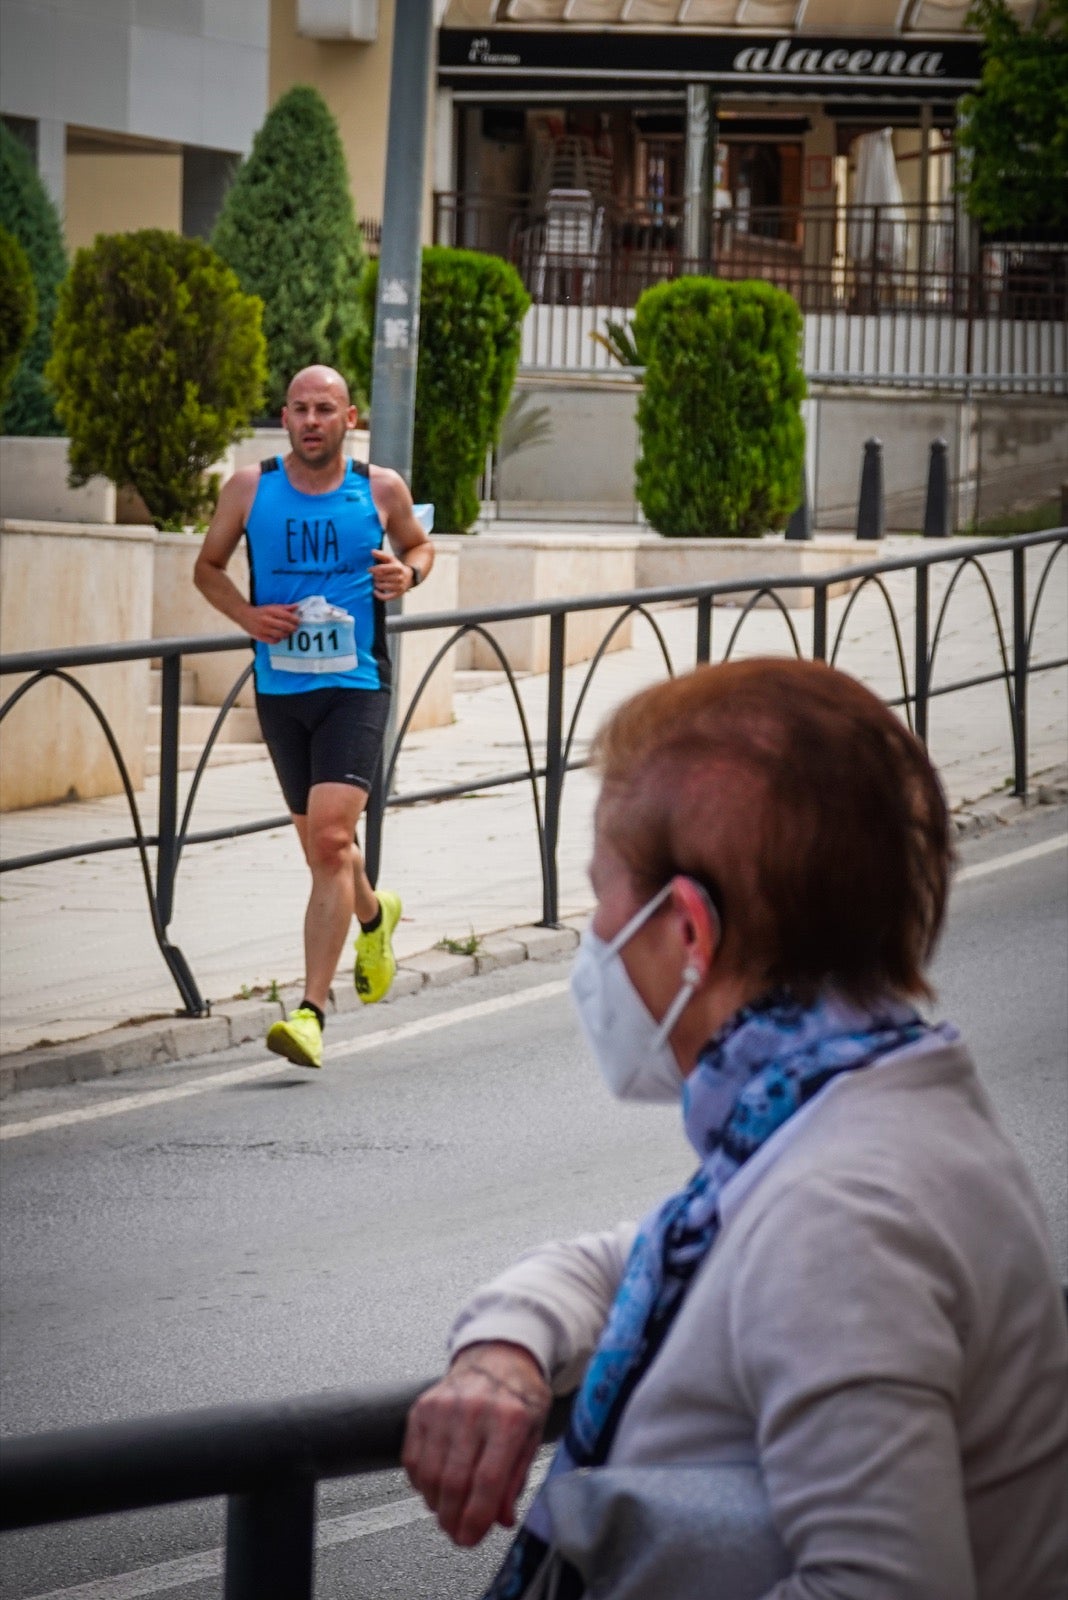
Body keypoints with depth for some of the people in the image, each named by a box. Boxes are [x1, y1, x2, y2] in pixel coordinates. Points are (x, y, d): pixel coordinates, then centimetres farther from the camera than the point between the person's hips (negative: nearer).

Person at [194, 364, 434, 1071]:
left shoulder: (381, 489, -2)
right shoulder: (250, 488, 0)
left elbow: (420, 544, 17)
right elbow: (208, 567, 12)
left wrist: (409, 572, -6)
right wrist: (246, 615, -7)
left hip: (356, 687, -3)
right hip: (280, 688, 3)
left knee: (330, 839, -18)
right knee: (319, 845, 16)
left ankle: (312, 1011, -18)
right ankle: (374, 914, 51)